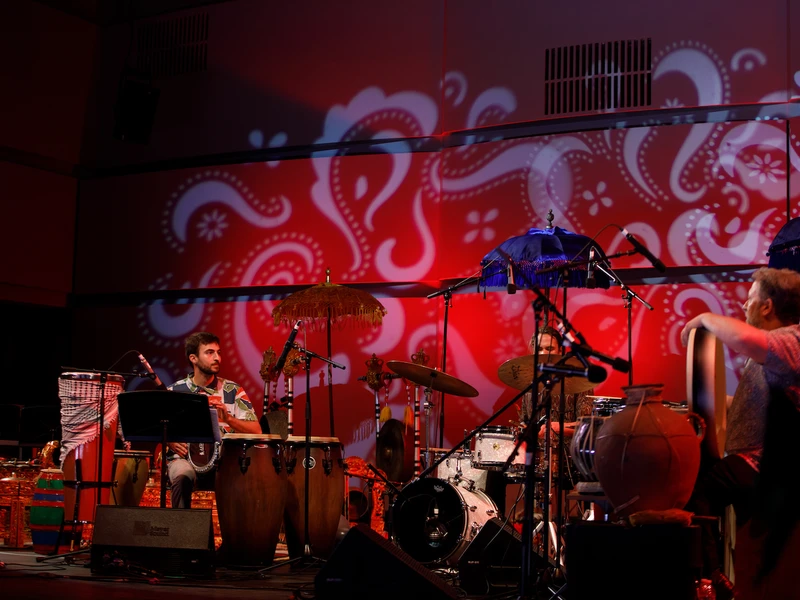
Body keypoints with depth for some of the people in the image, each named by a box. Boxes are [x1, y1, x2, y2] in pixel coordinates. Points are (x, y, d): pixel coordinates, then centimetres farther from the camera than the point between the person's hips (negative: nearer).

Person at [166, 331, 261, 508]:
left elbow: (256, 431, -2)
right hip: (185, 457, 0)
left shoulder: (233, 391, 6)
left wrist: (228, 418, -19)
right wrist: (171, 441, -12)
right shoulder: (174, 391, 7)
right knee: (182, 477, -35)